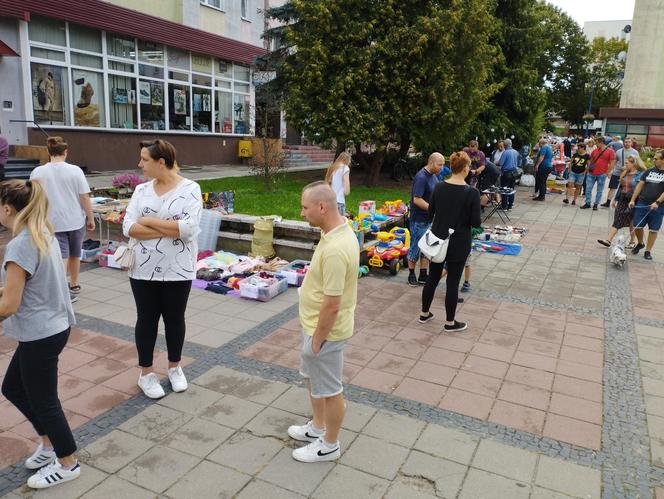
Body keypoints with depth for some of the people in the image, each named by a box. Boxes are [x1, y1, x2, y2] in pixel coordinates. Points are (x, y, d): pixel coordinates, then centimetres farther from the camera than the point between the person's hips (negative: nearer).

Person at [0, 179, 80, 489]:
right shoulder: (44, 234, 4)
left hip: (40, 334, -9)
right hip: (54, 326, 9)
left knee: (43, 401, 9)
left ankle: (67, 464, 27)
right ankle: (50, 443, 36)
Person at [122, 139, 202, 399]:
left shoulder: (190, 189, -9)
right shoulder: (141, 190, 2)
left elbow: (189, 227, -21)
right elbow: (129, 227, -8)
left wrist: (149, 221, -13)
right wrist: (170, 230, -18)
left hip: (177, 270, -2)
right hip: (144, 269, 3)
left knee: (175, 319, 12)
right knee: (146, 319, 11)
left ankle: (174, 368, 34)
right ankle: (146, 373, 28)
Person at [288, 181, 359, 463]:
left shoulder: (335, 249, -32)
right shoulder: (338, 230, 1)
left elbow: (332, 305, -28)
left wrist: (317, 340, -16)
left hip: (325, 331, -10)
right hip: (315, 324, 10)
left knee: (329, 389, 10)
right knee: (313, 377, 26)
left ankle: (329, 445, 31)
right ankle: (317, 428, 46)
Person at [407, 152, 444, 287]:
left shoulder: (434, 176, 9)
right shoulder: (421, 177, -19)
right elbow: (417, 200, -24)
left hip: (430, 219, 9)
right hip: (419, 220, -9)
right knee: (416, 248, 4)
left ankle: (423, 276, 22)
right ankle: (411, 275, 18)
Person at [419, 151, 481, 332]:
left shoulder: (440, 187, -3)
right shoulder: (472, 193, -16)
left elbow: (431, 212, 7)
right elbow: (476, 222, -14)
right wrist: (464, 217, 6)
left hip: (437, 240, 5)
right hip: (459, 243, -5)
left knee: (433, 277, 17)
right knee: (453, 281, 6)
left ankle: (424, 314, 31)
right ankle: (450, 322, 19)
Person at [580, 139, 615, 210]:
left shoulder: (610, 151, -4)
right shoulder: (595, 151, 10)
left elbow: (612, 163, -6)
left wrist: (608, 172, -9)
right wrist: (588, 168, 11)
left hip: (602, 174, -4)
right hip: (591, 173, 4)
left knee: (600, 190, 6)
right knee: (588, 189, 5)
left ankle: (596, 204, 14)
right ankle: (587, 203, 14)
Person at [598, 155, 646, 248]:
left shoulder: (641, 174, -11)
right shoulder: (625, 173, 9)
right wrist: (615, 199, 16)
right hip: (622, 200, 6)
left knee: (632, 223, 8)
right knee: (617, 221, 2)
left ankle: (632, 241, 23)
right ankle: (608, 240, -2)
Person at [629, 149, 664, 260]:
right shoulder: (650, 171, 10)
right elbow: (640, 185, 11)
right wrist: (633, 200, 5)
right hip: (642, 204, 3)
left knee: (653, 230, 4)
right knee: (637, 226, 3)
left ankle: (648, 251, 14)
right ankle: (640, 243, 30)